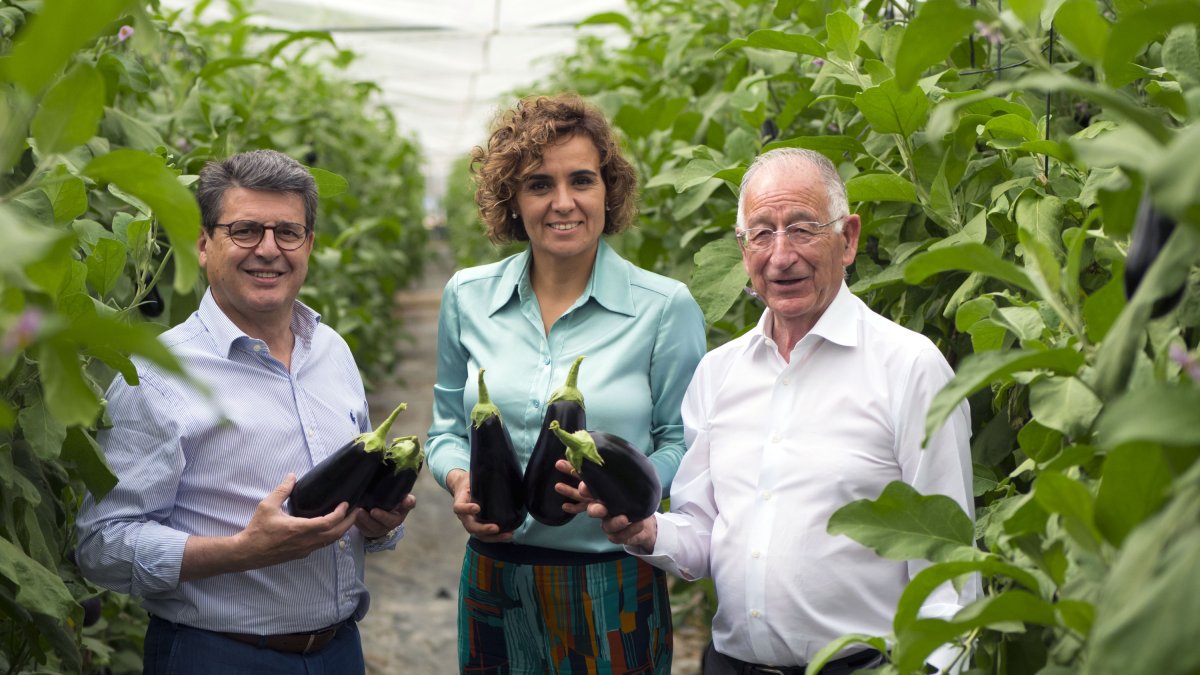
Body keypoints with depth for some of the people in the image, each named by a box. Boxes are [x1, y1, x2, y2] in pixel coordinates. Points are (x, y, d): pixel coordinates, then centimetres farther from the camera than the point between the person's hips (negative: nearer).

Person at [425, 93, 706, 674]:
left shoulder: (666, 308, -6)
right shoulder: (467, 298, 3)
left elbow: (682, 446, -3)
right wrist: (459, 481, -7)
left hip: (613, 588, -2)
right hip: (494, 577, 3)